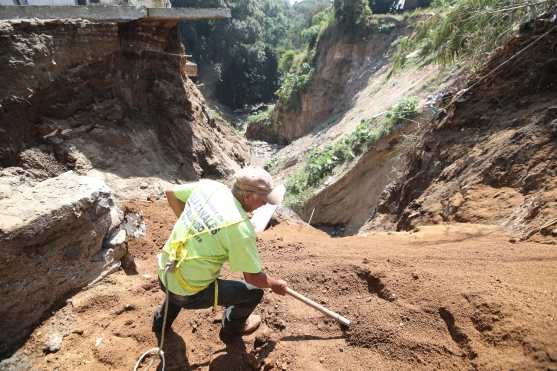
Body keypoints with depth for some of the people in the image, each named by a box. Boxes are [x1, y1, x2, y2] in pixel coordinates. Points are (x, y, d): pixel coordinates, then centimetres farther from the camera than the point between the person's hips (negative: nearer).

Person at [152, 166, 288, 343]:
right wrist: (276, 284, 4)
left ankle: (162, 320, 54)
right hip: (189, 294, -7)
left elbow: (171, 193, 8)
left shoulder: (208, 185, -10)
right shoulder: (241, 227, -28)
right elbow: (253, 277, -16)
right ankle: (232, 327, 35)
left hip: (163, 275, 7)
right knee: (254, 292, 7)